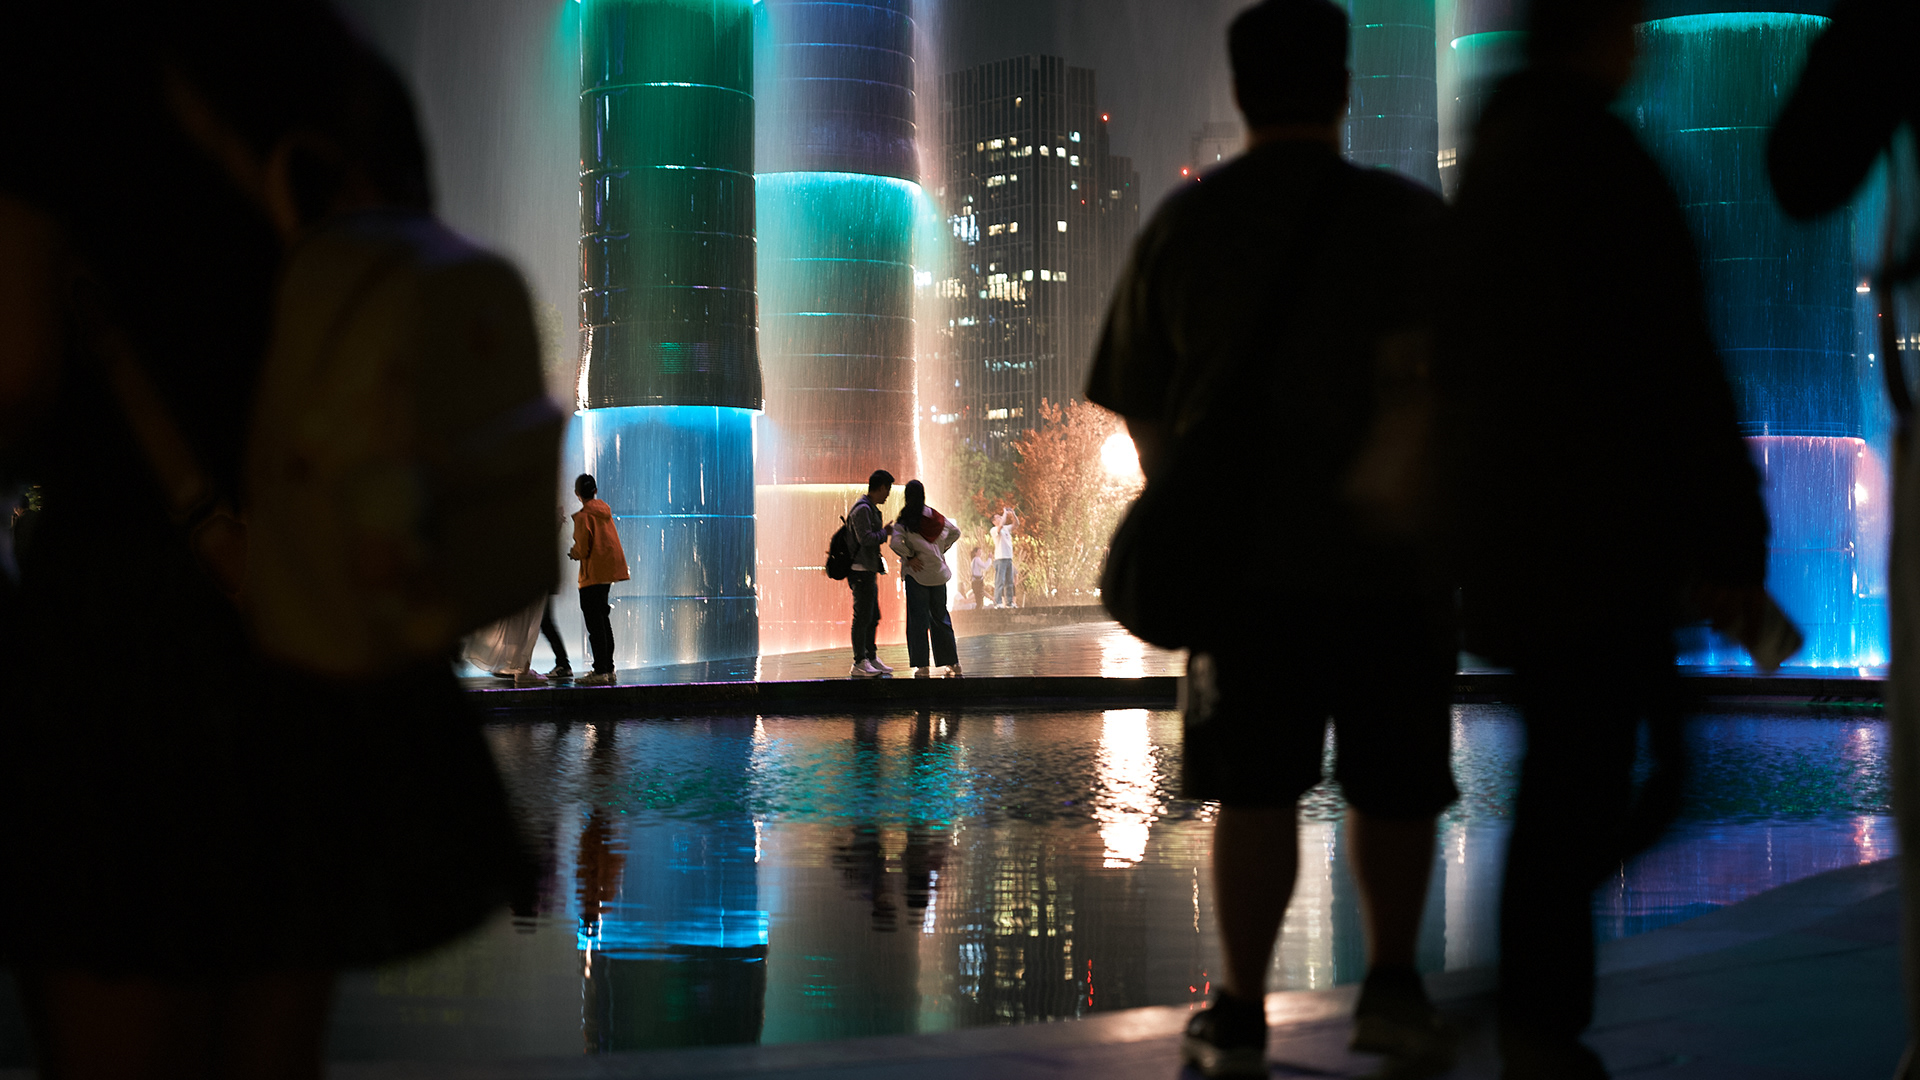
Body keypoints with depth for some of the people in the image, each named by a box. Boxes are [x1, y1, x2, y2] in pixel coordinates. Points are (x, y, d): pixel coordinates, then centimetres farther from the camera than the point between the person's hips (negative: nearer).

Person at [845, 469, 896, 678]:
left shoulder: (870, 508, 19)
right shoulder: (862, 509, -14)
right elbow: (865, 538, -23)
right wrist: (885, 533, -10)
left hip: (869, 569, 11)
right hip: (861, 570, -11)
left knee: (873, 617, 14)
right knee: (862, 617, -8)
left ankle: (871, 659, 21)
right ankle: (859, 663, -6)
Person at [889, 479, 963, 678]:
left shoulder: (905, 520, -11)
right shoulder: (936, 517, 4)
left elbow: (896, 542, -23)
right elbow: (955, 532, 19)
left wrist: (909, 557, -9)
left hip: (917, 574, -4)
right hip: (938, 573, 4)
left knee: (918, 619, 0)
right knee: (940, 617, 12)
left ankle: (922, 666, -3)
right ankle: (952, 664, 12)